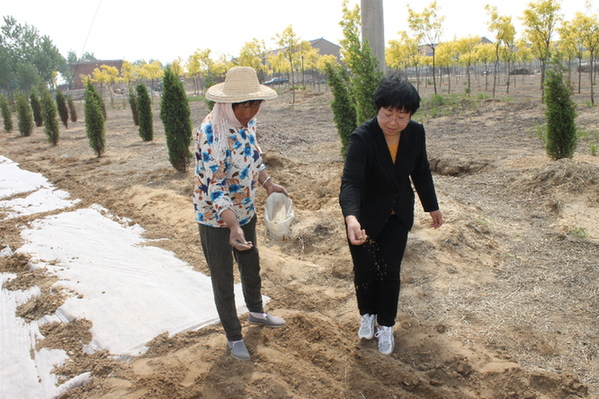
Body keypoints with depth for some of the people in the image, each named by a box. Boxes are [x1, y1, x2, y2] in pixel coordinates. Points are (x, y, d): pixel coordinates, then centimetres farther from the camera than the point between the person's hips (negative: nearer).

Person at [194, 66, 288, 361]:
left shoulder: (247, 121, -6)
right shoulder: (212, 132, -29)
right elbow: (214, 187, -31)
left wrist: (269, 184, -4)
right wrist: (233, 226, -40)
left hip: (245, 212, 7)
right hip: (216, 218, -7)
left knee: (251, 266, 25)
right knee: (223, 281, 11)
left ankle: (256, 312, 52)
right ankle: (234, 337, 32)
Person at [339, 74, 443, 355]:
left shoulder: (416, 133, -13)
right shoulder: (362, 138, -28)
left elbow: (421, 172, 4)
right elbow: (350, 181, -40)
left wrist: (432, 207, 13)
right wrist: (351, 218, -57)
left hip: (398, 214, 3)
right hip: (366, 214, -3)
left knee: (390, 270, 2)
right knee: (365, 268, 7)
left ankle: (386, 325, 26)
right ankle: (367, 315, 37)